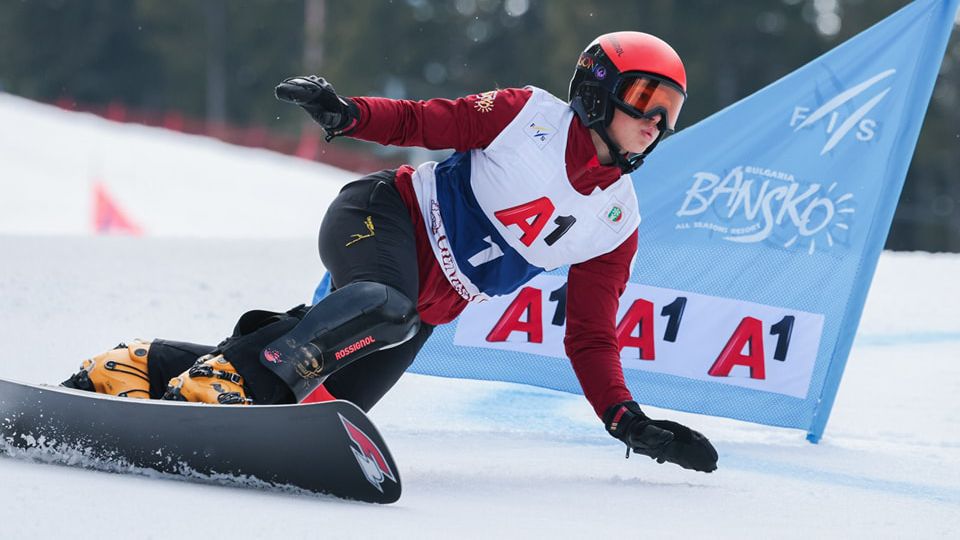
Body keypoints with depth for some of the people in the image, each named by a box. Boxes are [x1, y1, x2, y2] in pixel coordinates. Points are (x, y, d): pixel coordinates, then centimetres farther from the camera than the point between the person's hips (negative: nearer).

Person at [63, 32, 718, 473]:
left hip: (424, 312, 5)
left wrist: (630, 423, -3)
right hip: (383, 217, -5)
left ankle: (152, 364, 3)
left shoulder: (616, 226, 6)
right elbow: (423, 120, -3)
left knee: (312, 394, -11)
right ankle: (215, 378, -38)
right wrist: (348, 114, -23)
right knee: (384, 307, -40)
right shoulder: (528, 115, -5)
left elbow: (591, 339, 9)